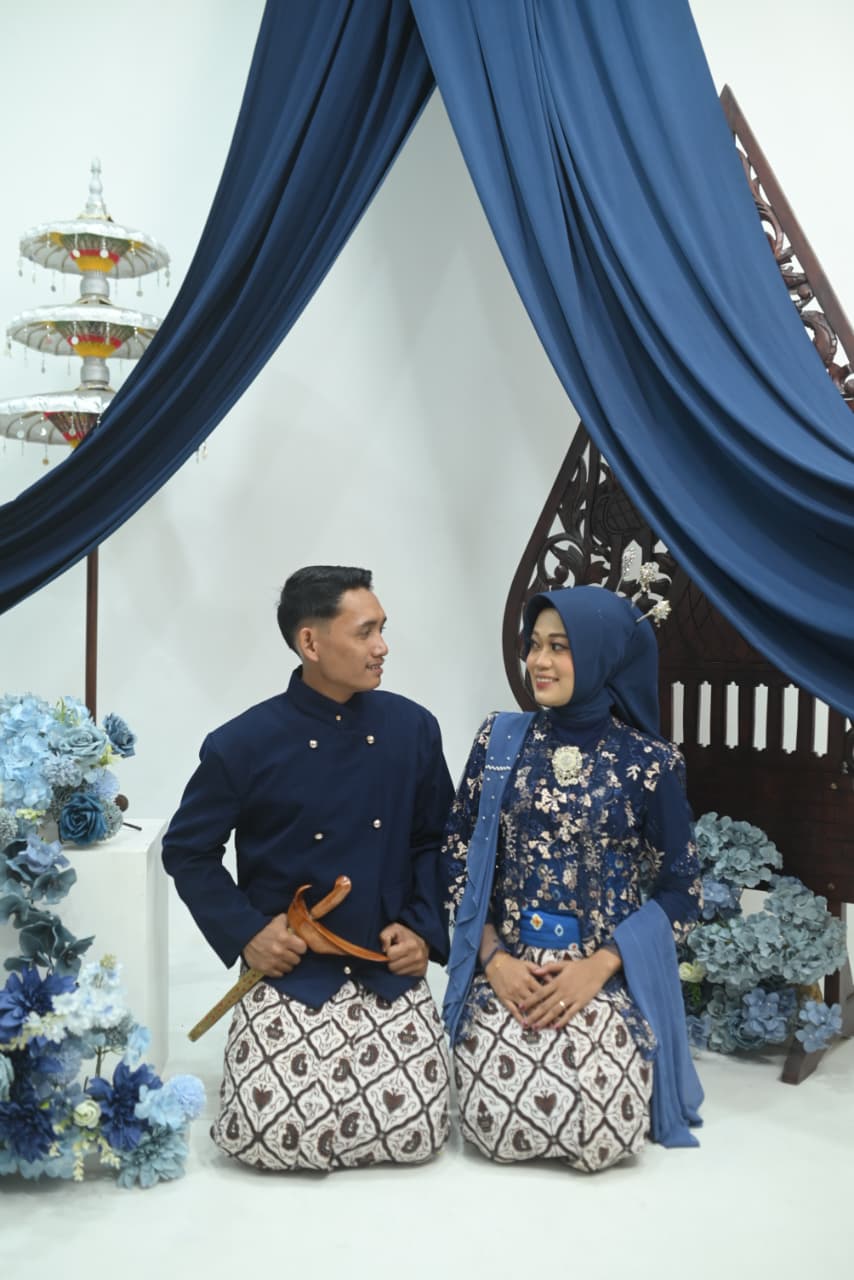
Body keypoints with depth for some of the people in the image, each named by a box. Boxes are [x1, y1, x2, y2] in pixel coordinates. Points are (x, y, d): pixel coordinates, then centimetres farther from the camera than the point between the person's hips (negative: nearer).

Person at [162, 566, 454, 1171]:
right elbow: (188, 852, 1)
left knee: (414, 1133, -7)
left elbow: (438, 841, 8)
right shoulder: (244, 744, -10)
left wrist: (423, 929, -4)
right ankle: (256, 1038, 22)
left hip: (391, 973, 2)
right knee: (270, 1136, -11)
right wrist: (246, 933, -9)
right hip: (291, 973, -2)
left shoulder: (412, 727, -2)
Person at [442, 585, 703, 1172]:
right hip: (505, 973, 2)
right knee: (498, 1126, -14)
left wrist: (597, 967, -13)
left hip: (612, 979, -1)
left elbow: (680, 889, -2)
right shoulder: (501, 739, 1)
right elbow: (458, 856, 5)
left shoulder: (651, 761, -5)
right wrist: (493, 958, -8)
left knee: (604, 1134, -17)